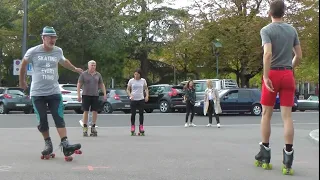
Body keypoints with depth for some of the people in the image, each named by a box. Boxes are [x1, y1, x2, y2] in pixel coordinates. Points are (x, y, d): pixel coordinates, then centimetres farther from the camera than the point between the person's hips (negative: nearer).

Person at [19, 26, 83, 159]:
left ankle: (65, 145, -14)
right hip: (37, 93, -1)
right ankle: (48, 144, 19)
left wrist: (75, 69, 38)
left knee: (59, 119, -9)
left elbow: (64, 61, 26)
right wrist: (22, 81, 21)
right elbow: (23, 64, 12)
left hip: (54, 92, 1)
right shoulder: (33, 52, -7)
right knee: (42, 121, 2)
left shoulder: (58, 51, 2)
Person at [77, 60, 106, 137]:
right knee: (86, 111, -2)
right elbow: (79, 85, 1)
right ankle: (85, 129, 5)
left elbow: (102, 85, 17)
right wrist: (78, 95, -6)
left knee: (95, 111, 0)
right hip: (86, 95, -3)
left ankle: (93, 127, 13)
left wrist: (105, 94, 7)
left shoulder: (98, 75, 11)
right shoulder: (84, 74, 1)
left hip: (95, 95, 3)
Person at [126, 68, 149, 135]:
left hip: (141, 99, 1)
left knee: (141, 113, 2)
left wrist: (147, 95, -3)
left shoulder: (143, 80, 3)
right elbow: (128, 90, 4)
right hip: (133, 100, -1)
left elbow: (146, 88, 12)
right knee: (133, 114, 1)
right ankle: (132, 130, 9)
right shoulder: (131, 81, 0)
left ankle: (141, 129, 11)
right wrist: (130, 95, -13)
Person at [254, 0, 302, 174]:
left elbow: (268, 53, -19)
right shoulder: (292, 30, 10)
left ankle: (264, 156, 15)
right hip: (288, 75, 3)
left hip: (273, 74, -3)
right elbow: (299, 56, 12)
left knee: (266, 115, 9)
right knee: (287, 116, 0)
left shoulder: (266, 30, -4)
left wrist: (265, 76, -17)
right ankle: (288, 161, -3)